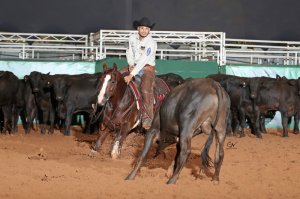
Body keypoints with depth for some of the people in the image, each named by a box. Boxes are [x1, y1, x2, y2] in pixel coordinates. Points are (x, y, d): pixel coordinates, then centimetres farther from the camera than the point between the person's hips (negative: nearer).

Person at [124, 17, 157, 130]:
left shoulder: (151, 43, -19)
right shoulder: (132, 38, 1)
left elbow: (143, 60, -26)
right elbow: (129, 52, 17)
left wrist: (131, 75, -31)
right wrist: (130, 64, -3)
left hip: (147, 68, -7)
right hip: (134, 66, 7)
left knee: (146, 90, -30)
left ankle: (147, 119, -27)